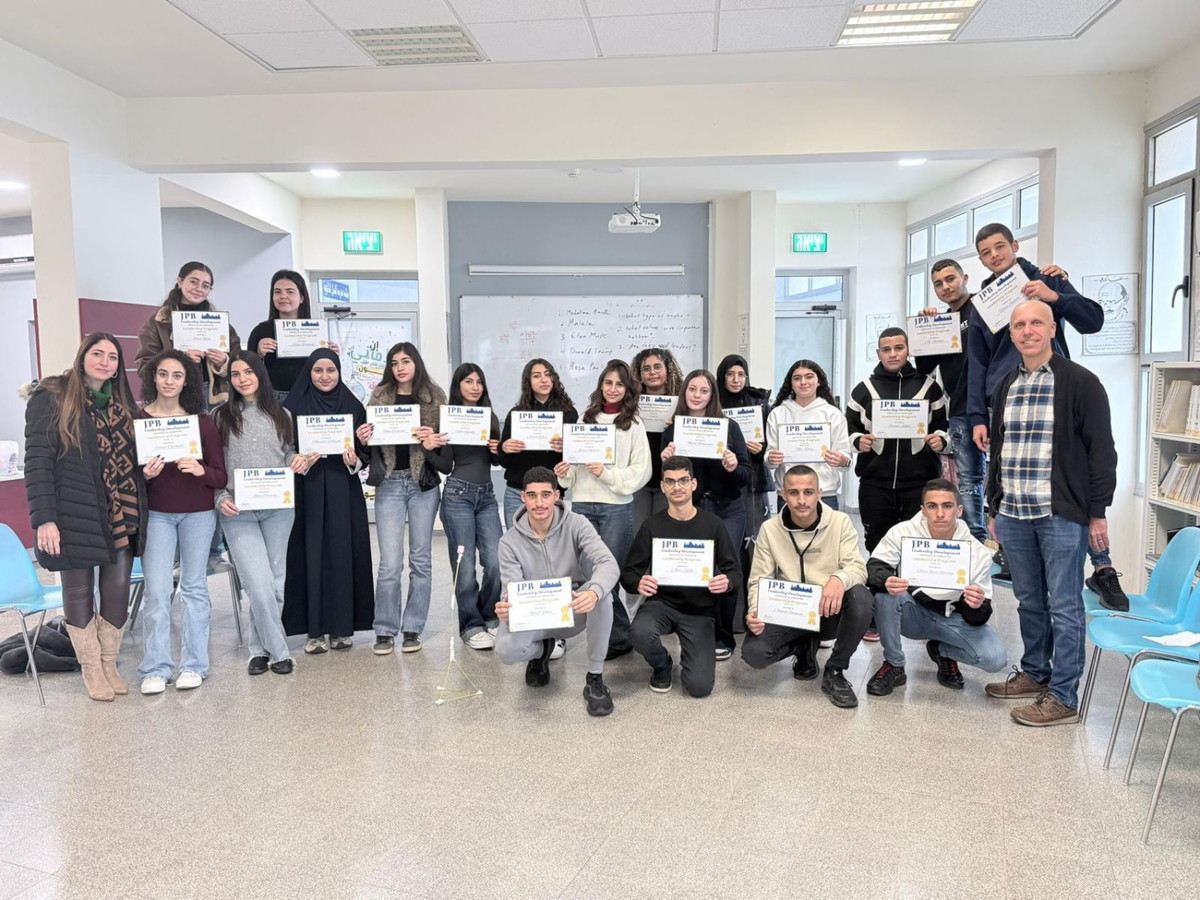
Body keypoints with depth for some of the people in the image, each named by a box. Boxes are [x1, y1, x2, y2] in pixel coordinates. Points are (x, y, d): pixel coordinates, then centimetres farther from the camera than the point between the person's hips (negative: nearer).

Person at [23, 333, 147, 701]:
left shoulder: (122, 402, 12)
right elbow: (37, 461, -9)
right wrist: (44, 518, -15)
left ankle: (110, 664, 24)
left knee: (118, 590, 8)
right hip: (75, 516, -4)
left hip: (122, 515, 5)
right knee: (79, 592, 8)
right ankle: (92, 670, 22)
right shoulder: (50, 398, -4)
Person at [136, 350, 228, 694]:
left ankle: (194, 665, 15)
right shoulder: (136, 419, -1)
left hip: (198, 513, 1)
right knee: (156, 591, -2)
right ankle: (155, 668, 9)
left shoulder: (202, 421, 1)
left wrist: (200, 470, -20)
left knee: (194, 587, 7)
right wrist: (145, 474, -18)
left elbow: (221, 476, 0)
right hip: (156, 514, -1)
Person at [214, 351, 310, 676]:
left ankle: (260, 647, 23)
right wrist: (220, 498, -10)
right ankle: (278, 650, 6)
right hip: (238, 513, -2)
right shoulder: (221, 416, 4)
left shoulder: (279, 415, 10)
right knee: (259, 584, -10)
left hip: (278, 509, 3)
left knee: (275, 582, 7)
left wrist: (299, 461, -4)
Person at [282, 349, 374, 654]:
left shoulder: (353, 406, 7)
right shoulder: (294, 406, 3)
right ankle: (314, 629, 7)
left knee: (343, 554, 2)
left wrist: (355, 460, -12)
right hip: (308, 491, -1)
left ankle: (342, 626, 12)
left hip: (344, 492, 1)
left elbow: (365, 449, 9)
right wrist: (300, 461, -16)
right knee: (311, 555, 0)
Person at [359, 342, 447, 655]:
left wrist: (435, 442, -15)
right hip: (389, 483, 0)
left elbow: (447, 437, 5)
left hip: (424, 484, 0)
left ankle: (412, 629, 17)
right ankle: (385, 631, 10)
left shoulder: (434, 397, 5)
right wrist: (363, 438, -12)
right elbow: (370, 438, 10)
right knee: (390, 563, -3)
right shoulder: (379, 396, 6)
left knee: (420, 559, 7)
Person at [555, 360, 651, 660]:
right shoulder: (585, 419, 11)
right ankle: (618, 634, 20)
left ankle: (617, 638, 14)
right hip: (582, 504, 4)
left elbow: (641, 471, -4)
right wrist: (565, 472, -2)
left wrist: (607, 473, -15)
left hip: (616, 507, -4)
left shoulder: (633, 424, 0)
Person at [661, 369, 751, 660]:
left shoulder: (729, 427, -2)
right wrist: (665, 461, -15)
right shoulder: (671, 430, 2)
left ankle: (723, 638, 12)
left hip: (727, 511, -1)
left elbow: (746, 477, -2)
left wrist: (733, 467, -22)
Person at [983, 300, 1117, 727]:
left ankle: (1063, 697, 9)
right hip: (1013, 514, 6)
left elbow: (1101, 450, -6)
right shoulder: (1006, 386, 13)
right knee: (1029, 601, 15)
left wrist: (1097, 513, -9)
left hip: (1061, 514, -5)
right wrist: (994, 507, 16)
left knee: (1064, 606, 1)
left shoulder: (1080, 382, -4)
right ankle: (1035, 673, 30)